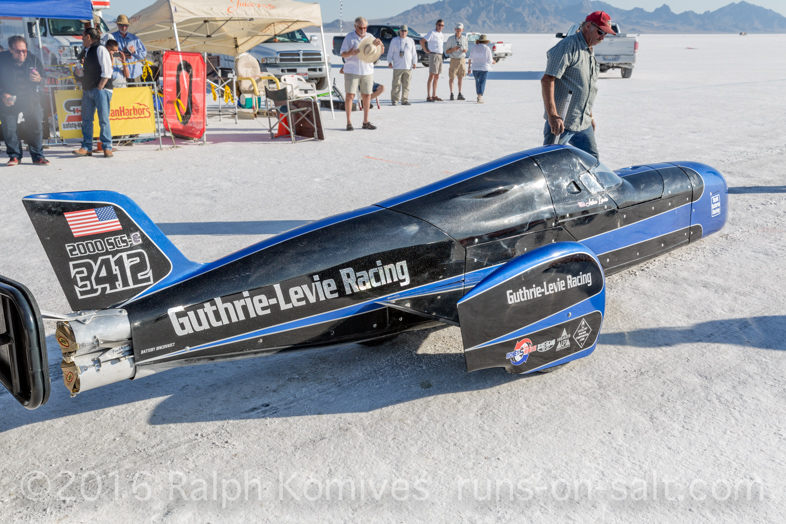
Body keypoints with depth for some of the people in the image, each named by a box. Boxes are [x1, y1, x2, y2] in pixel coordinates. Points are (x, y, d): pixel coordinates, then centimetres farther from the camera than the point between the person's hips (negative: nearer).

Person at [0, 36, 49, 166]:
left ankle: (38, 156, 8)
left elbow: (44, 79, 7)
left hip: (31, 100, 1)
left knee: (36, 126, -2)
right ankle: (14, 156, 15)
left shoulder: (33, 60, -2)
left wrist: (39, 79, -17)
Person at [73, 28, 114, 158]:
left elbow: (107, 72, -11)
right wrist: (80, 71, 6)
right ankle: (86, 148, 9)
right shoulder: (87, 51, 21)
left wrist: (99, 88, -14)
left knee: (103, 119, -8)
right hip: (88, 90, 8)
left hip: (101, 90, -8)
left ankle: (107, 148, -2)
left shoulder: (100, 49, -4)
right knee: (86, 119, 5)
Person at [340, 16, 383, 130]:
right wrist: (351, 53, -26)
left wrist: (380, 43, -14)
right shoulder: (349, 37, -1)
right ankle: (349, 122, -3)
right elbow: (342, 54, -4)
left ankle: (366, 122, 14)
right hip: (351, 71, -4)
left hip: (367, 71, 4)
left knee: (367, 96, 6)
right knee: (350, 96, -7)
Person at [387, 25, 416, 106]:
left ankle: (404, 100, 7)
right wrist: (390, 62, -4)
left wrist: (414, 63, 6)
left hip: (408, 67, 2)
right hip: (397, 67, -2)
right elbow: (390, 52, 6)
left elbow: (414, 53, 14)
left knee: (406, 85, 2)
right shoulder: (394, 40, 8)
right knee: (396, 84, -6)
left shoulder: (411, 41, 13)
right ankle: (394, 100, -2)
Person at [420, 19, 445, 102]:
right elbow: (422, 41, -17)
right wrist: (426, 50, -13)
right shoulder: (432, 33, -9)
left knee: (436, 77, 10)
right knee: (431, 76, -10)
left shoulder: (440, 33, 17)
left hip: (440, 56, 9)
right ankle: (428, 97, -10)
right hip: (434, 55, -9)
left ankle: (434, 96, 15)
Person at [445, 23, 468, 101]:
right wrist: (453, 49, -22)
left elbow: (467, 49, 15)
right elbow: (446, 51, -3)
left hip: (462, 60, 3)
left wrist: (465, 50, -9)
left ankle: (460, 94, 11)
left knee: (460, 77, 7)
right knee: (452, 77, 0)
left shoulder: (464, 38, 4)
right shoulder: (450, 38, -5)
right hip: (454, 60, -3)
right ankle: (451, 94, 8)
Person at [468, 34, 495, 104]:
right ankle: (480, 98, -15)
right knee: (482, 83, -3)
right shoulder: (487, 48, -6)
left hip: (475, 67, 3)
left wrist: (469, 67, 6)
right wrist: (493, 61, 17)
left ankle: (479, 96, 28)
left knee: (477, 82, 19)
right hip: (484, 68, -3)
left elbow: (470, 58, 0)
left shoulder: (474, 47, 2)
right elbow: (490, 60, -5)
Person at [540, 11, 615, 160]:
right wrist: (553, 116, -29)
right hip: (561, 123, -9)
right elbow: (547, 80, -22)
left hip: (583, 124, 9)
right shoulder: (568, 46, -12)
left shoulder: (590, 53, 18)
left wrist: (589, 116, 26)